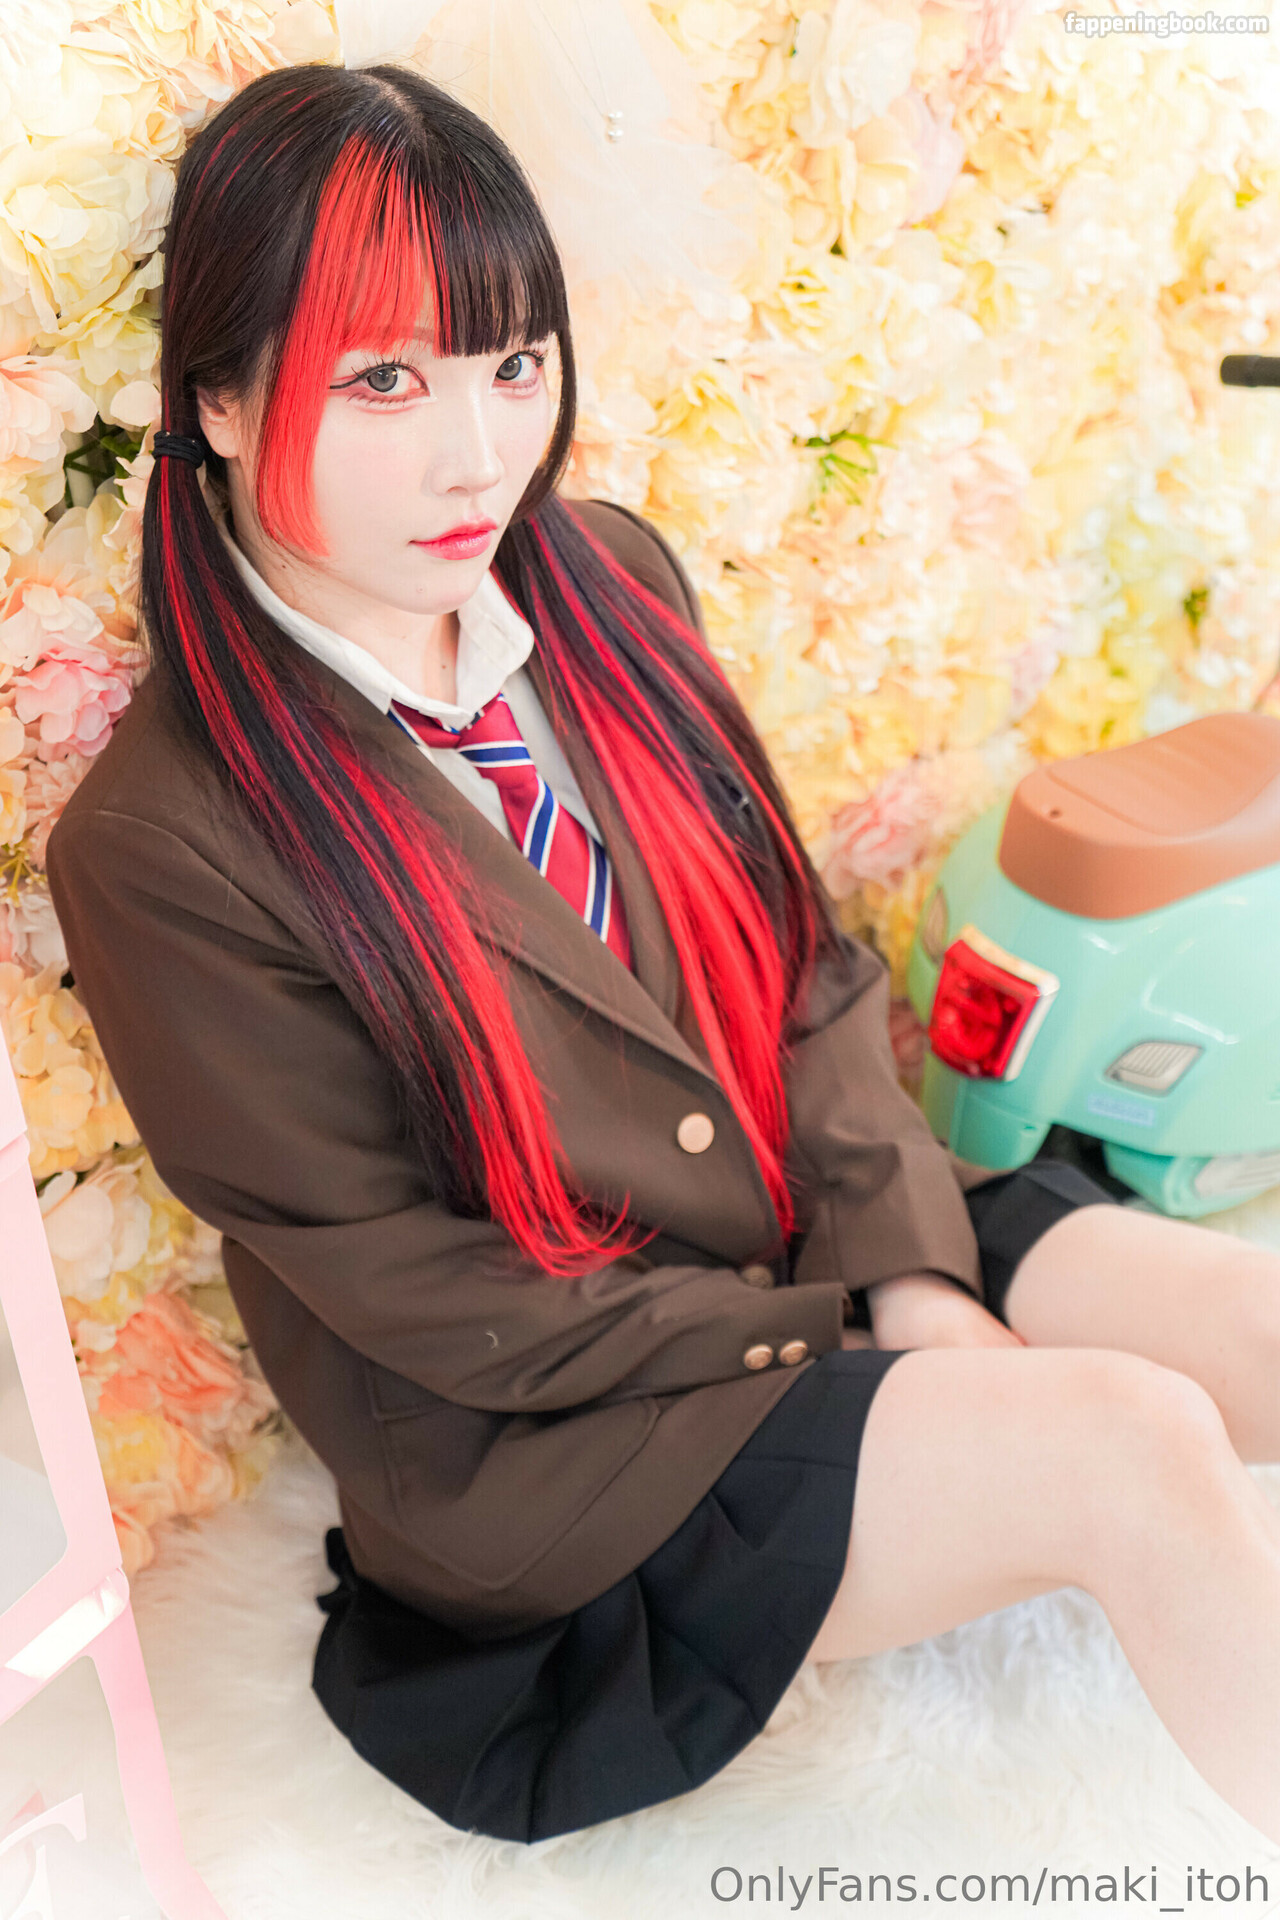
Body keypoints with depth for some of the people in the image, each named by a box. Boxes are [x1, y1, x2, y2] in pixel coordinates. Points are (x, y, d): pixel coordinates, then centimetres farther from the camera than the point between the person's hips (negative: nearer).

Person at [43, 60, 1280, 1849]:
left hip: (840, 1242, 6)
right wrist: (826, 1336, -12)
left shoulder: (605, 578, -2)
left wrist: (915, 1271, -9)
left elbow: (805, 958, 2)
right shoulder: (159, 845, -20)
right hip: (540, 1435, -5)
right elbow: (420, 1293, -15)